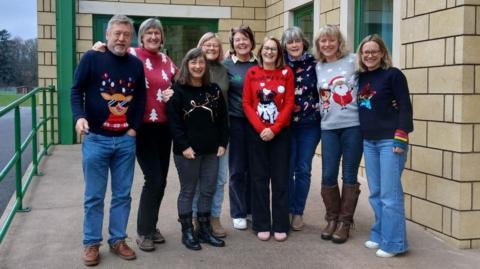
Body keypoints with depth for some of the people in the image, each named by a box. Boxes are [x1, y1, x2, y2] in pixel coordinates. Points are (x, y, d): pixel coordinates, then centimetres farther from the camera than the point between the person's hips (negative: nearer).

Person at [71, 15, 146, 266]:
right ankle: (91, 243, 18)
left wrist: (135, 127, 4)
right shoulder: (91, 58, -4)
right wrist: (79, 117, -20)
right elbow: (76, 90, -4)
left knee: (122, 194, 10)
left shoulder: (136, 64, 6)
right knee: (94, 196, 5)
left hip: (126, 140, 3)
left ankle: (118, 240, 23)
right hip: (96, 139, -3)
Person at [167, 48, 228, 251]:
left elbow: (222, 118, 10)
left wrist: (222, 143, 2)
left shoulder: (214, 89, 9)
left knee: (208, 190, 10)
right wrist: (184, 146, -16)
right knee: (188, 191, 4)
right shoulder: (178, 90, -5)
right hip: (187, 150, -4)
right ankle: (187, 232, 14)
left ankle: (204, 229, 22)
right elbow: (173, 121, -11)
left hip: (211, 150, 5)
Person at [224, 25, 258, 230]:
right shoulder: (226, 65, -1)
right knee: (237, 169, 2)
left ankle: (252, 209, 22)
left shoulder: (259, 64, 6)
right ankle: (238, 214, 13)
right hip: (235, 121, -2)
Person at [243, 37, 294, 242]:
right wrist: (260, 128, -12)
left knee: (280, 178, 3)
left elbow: (289, 103, -3)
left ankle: (280, 225, 11)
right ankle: (262, 225, 13)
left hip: (281, 132, 0)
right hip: (256, 132, 1)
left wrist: (274, 128, -12)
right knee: (259, 178, 5)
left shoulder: (286, 72, 1)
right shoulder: (252, 73, 3)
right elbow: (246, 104, -1)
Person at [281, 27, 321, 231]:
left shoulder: (314, 63, -1)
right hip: (286, 124, 0)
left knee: (303, 169, 5)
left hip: (310, 124, 0)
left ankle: (298, 212, 18)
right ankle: (285, 211, 17)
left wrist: (317, 108, -4)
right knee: (287, 168, 3)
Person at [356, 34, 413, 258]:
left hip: (390, 140, -6)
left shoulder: (393, 74, -6)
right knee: (375, 193, 12)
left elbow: (405, 107, -10)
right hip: (368, 142, 6)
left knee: (390, 194, -4)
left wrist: (400, 137, -16)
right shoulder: (361, 77, 11)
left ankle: (393, 242, 5)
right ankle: (379, 235, 23)